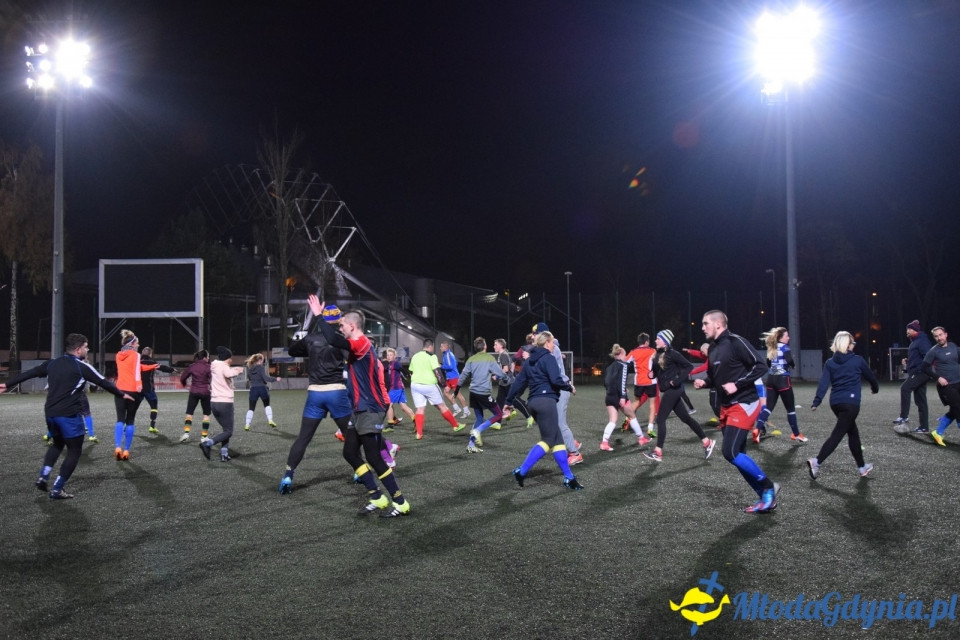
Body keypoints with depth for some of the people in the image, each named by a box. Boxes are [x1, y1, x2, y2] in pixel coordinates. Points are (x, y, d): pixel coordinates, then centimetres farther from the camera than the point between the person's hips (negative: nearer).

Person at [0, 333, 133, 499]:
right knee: (74, 451, 5)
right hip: (69, 415, -7)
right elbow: (103, 382, -1)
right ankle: (57, 490, 1)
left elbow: (28, 373, 17)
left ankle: (43, 477, 16)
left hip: (50, 413, 7)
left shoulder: (52, 363, 10)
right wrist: (122, 394, 13)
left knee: (57, 444, 30)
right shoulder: (82, 367, -7)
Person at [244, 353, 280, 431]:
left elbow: (248, 379, 11)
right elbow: (265, 378, -17)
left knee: (251, 408, 8)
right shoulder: (261, 367, -8)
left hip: (253, 389, 3)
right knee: (267, 405, 18)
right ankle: (270, 420, 4)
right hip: (262, 388, -3)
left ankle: (247, 425, 1)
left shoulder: (249, 368, 7)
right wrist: (275, 379, -10)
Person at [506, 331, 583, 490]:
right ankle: (521, 471, -10)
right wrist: (570, 387, 2)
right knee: (548, 440, -5)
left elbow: (519, 382, 19)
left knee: (557, 439, 10)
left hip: (534, 402, 9)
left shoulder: (530, 360, 19)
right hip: (546, 401, -9)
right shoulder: (548, 358, -5)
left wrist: (509, 401, 24)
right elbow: (556, 380, -16)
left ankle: (568, 477, 8)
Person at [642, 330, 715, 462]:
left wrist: (678, 380, -19)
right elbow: (657, 371, 18)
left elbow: (689, 366, -13)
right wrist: (652, 373, -4)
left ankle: (658, 453, -5)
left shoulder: (672, 353, -13)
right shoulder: (659, 354, 10)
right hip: (667, 390, 9)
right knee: (686, 418, 12)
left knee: (660, 419, -8)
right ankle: (707, 442, 21)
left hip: (673, 389, -9)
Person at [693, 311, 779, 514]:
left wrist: (737, 384, -21)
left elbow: (760, 366, -17)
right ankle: (766, 497, 18)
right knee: (737, 455, 8)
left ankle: (768, 486, 3)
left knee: (730, 453, -15)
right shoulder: (713, 348, 11)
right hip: (727, 407, 9)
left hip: (744, 405, -9)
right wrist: (704, 382, 1)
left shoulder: (735, 342, -14)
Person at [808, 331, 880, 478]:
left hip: (835, 402, 6)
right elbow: (870, 376, 17)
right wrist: (875, 388, 37)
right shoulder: (858, 360, 0)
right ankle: (816, 462, -23)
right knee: (837, 434, -10)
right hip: (851, 403, -5)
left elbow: (824, 383, -2)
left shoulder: (830, 362, 8)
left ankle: (862, 467, 28)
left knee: (853, 433, 19)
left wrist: (816, 402, -6)